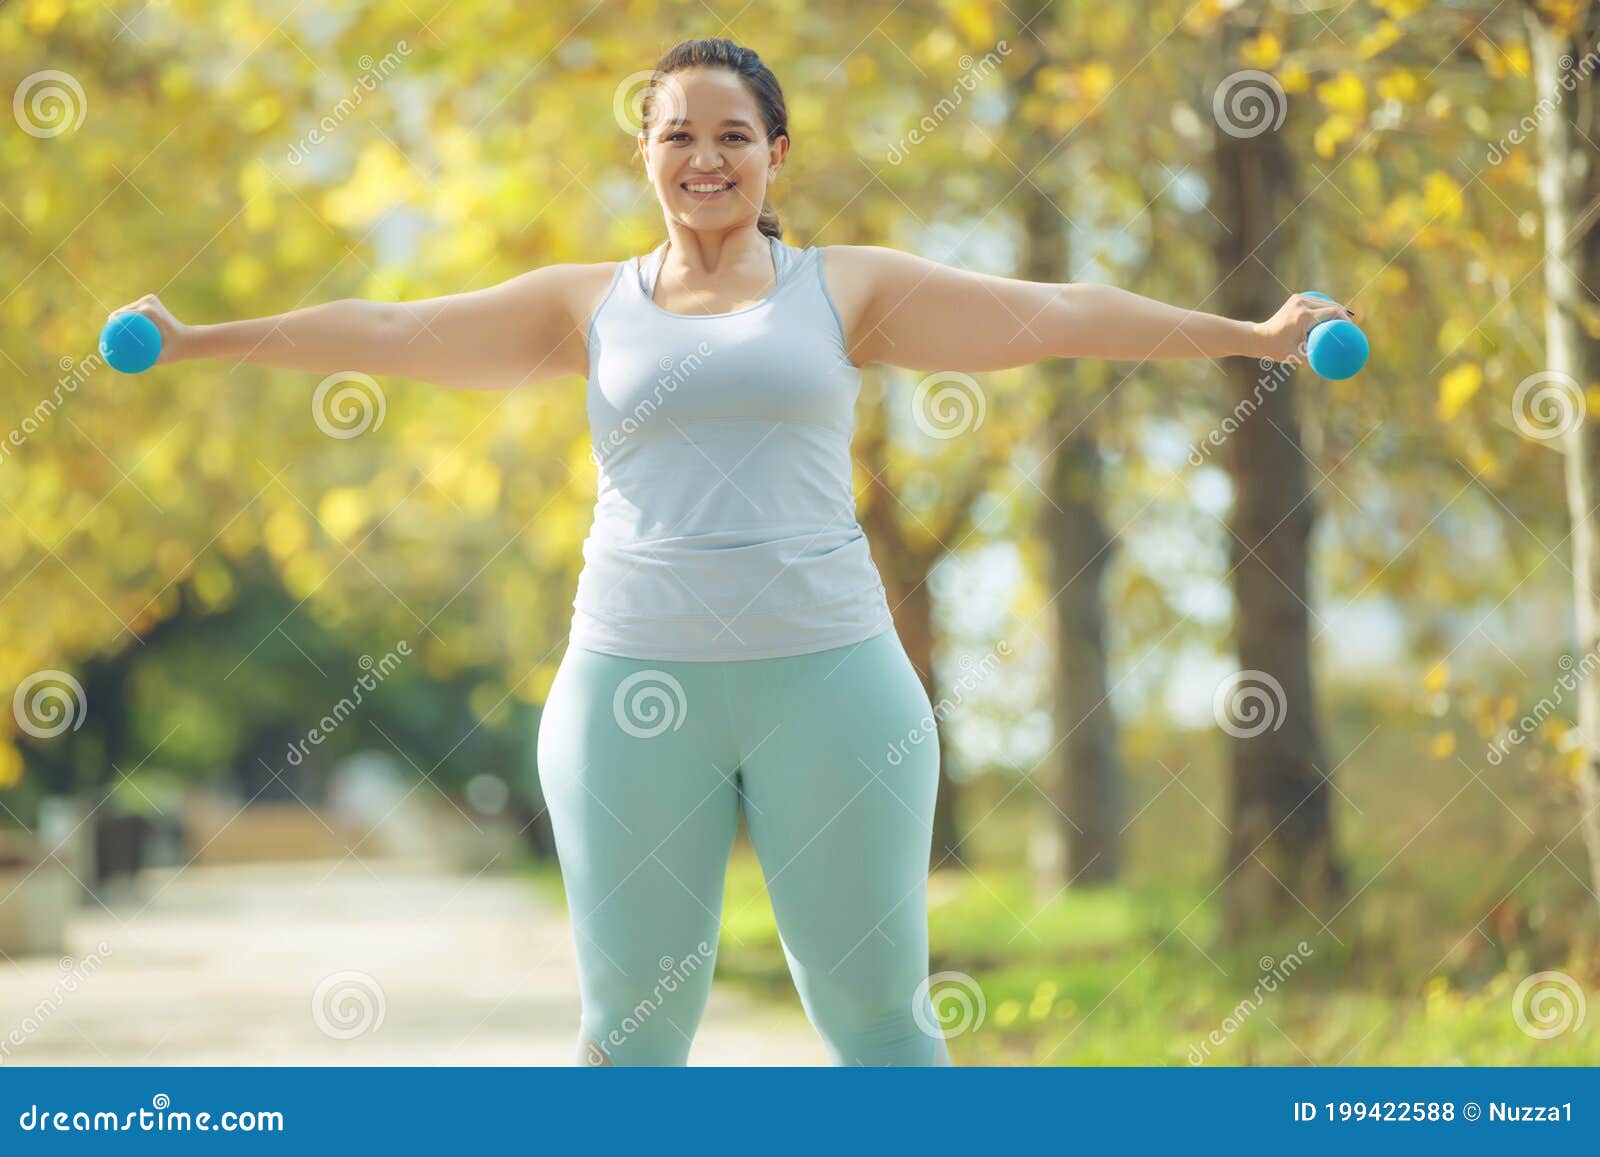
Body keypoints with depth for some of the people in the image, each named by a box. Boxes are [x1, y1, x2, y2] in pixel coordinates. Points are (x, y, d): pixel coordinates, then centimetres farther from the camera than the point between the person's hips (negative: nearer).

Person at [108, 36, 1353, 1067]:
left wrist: (1250, 336, -1)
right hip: (636, 685, 1)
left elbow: (1049, 313, 3)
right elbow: (390, 330, 10)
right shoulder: (589, 304, 10)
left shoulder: (848, 289, 7)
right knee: (632, 1019, 5)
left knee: (877, 1005, 3)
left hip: (829, 674, -1)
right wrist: (199, 341, 7)